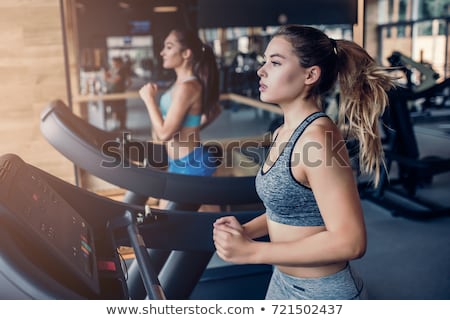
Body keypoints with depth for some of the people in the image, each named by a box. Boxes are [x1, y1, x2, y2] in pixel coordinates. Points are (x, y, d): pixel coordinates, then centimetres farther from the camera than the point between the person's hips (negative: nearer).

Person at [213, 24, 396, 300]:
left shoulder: (318, 136, -23)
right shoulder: (284, 133, 2)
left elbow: (349, 241, -26)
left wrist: (251, 251, -23)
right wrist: (246, 230, -4)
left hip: (323, 292, -7)